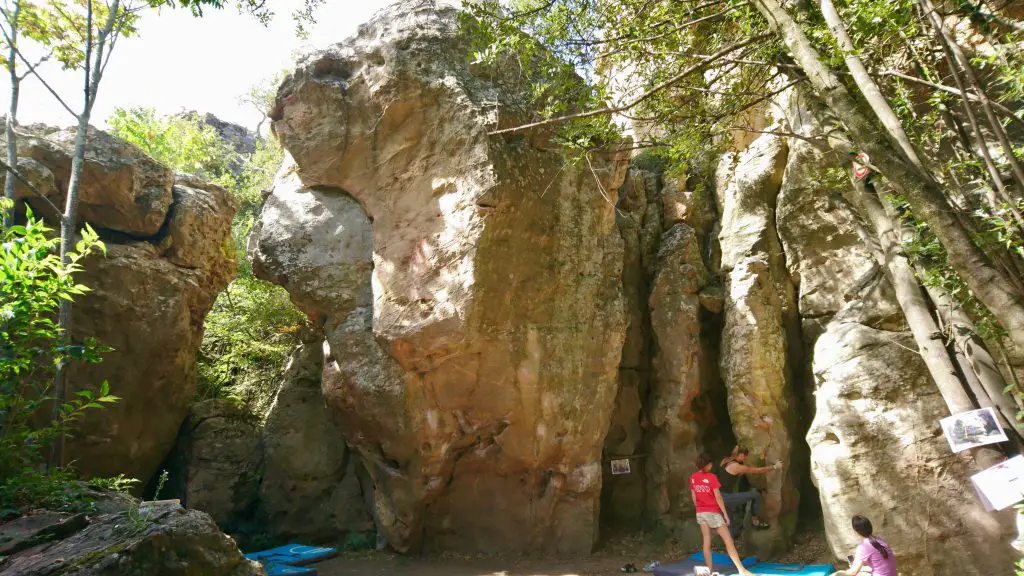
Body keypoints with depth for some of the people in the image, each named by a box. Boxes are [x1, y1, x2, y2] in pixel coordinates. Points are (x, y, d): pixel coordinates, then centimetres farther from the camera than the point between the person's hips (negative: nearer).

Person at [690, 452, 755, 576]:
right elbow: (718, 498, -14)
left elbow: (693, 497, 8)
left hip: (700, 513, 6)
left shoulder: (693, 478, 2)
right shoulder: (711, 477, -15)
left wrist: (699, 510, 18)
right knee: (728, 540, 0)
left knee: (706, 541, 10)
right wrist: (725, 514, -7)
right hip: (713, 512, -5)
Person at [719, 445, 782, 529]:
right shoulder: (737, 467, -17)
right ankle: (754, 520, 18)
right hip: (725, 498, -9)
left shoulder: (726, 460, 6)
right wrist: (775, 467, 5)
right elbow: (759, 470, -6)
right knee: (756, 494, -1)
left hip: (720, 495, 9)